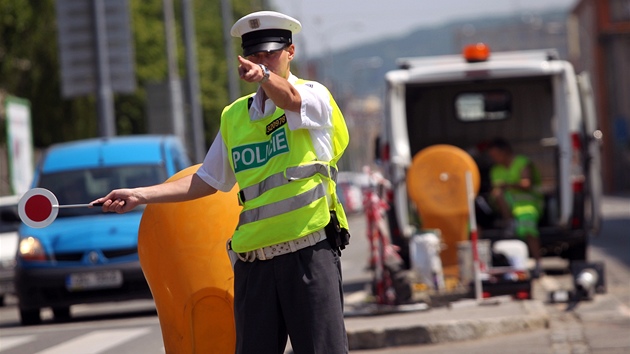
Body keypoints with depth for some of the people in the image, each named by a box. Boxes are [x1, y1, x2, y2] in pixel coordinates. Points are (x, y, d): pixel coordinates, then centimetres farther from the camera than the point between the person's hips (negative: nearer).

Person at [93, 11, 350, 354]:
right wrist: (140, 195, 16)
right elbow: (206, 181, 23)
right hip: (254, 262, 5)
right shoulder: (234, 118, 17)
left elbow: (289, 98, -25)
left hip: (308, 253, -5)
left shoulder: (314, 96, 0)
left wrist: (264, 75, -47)